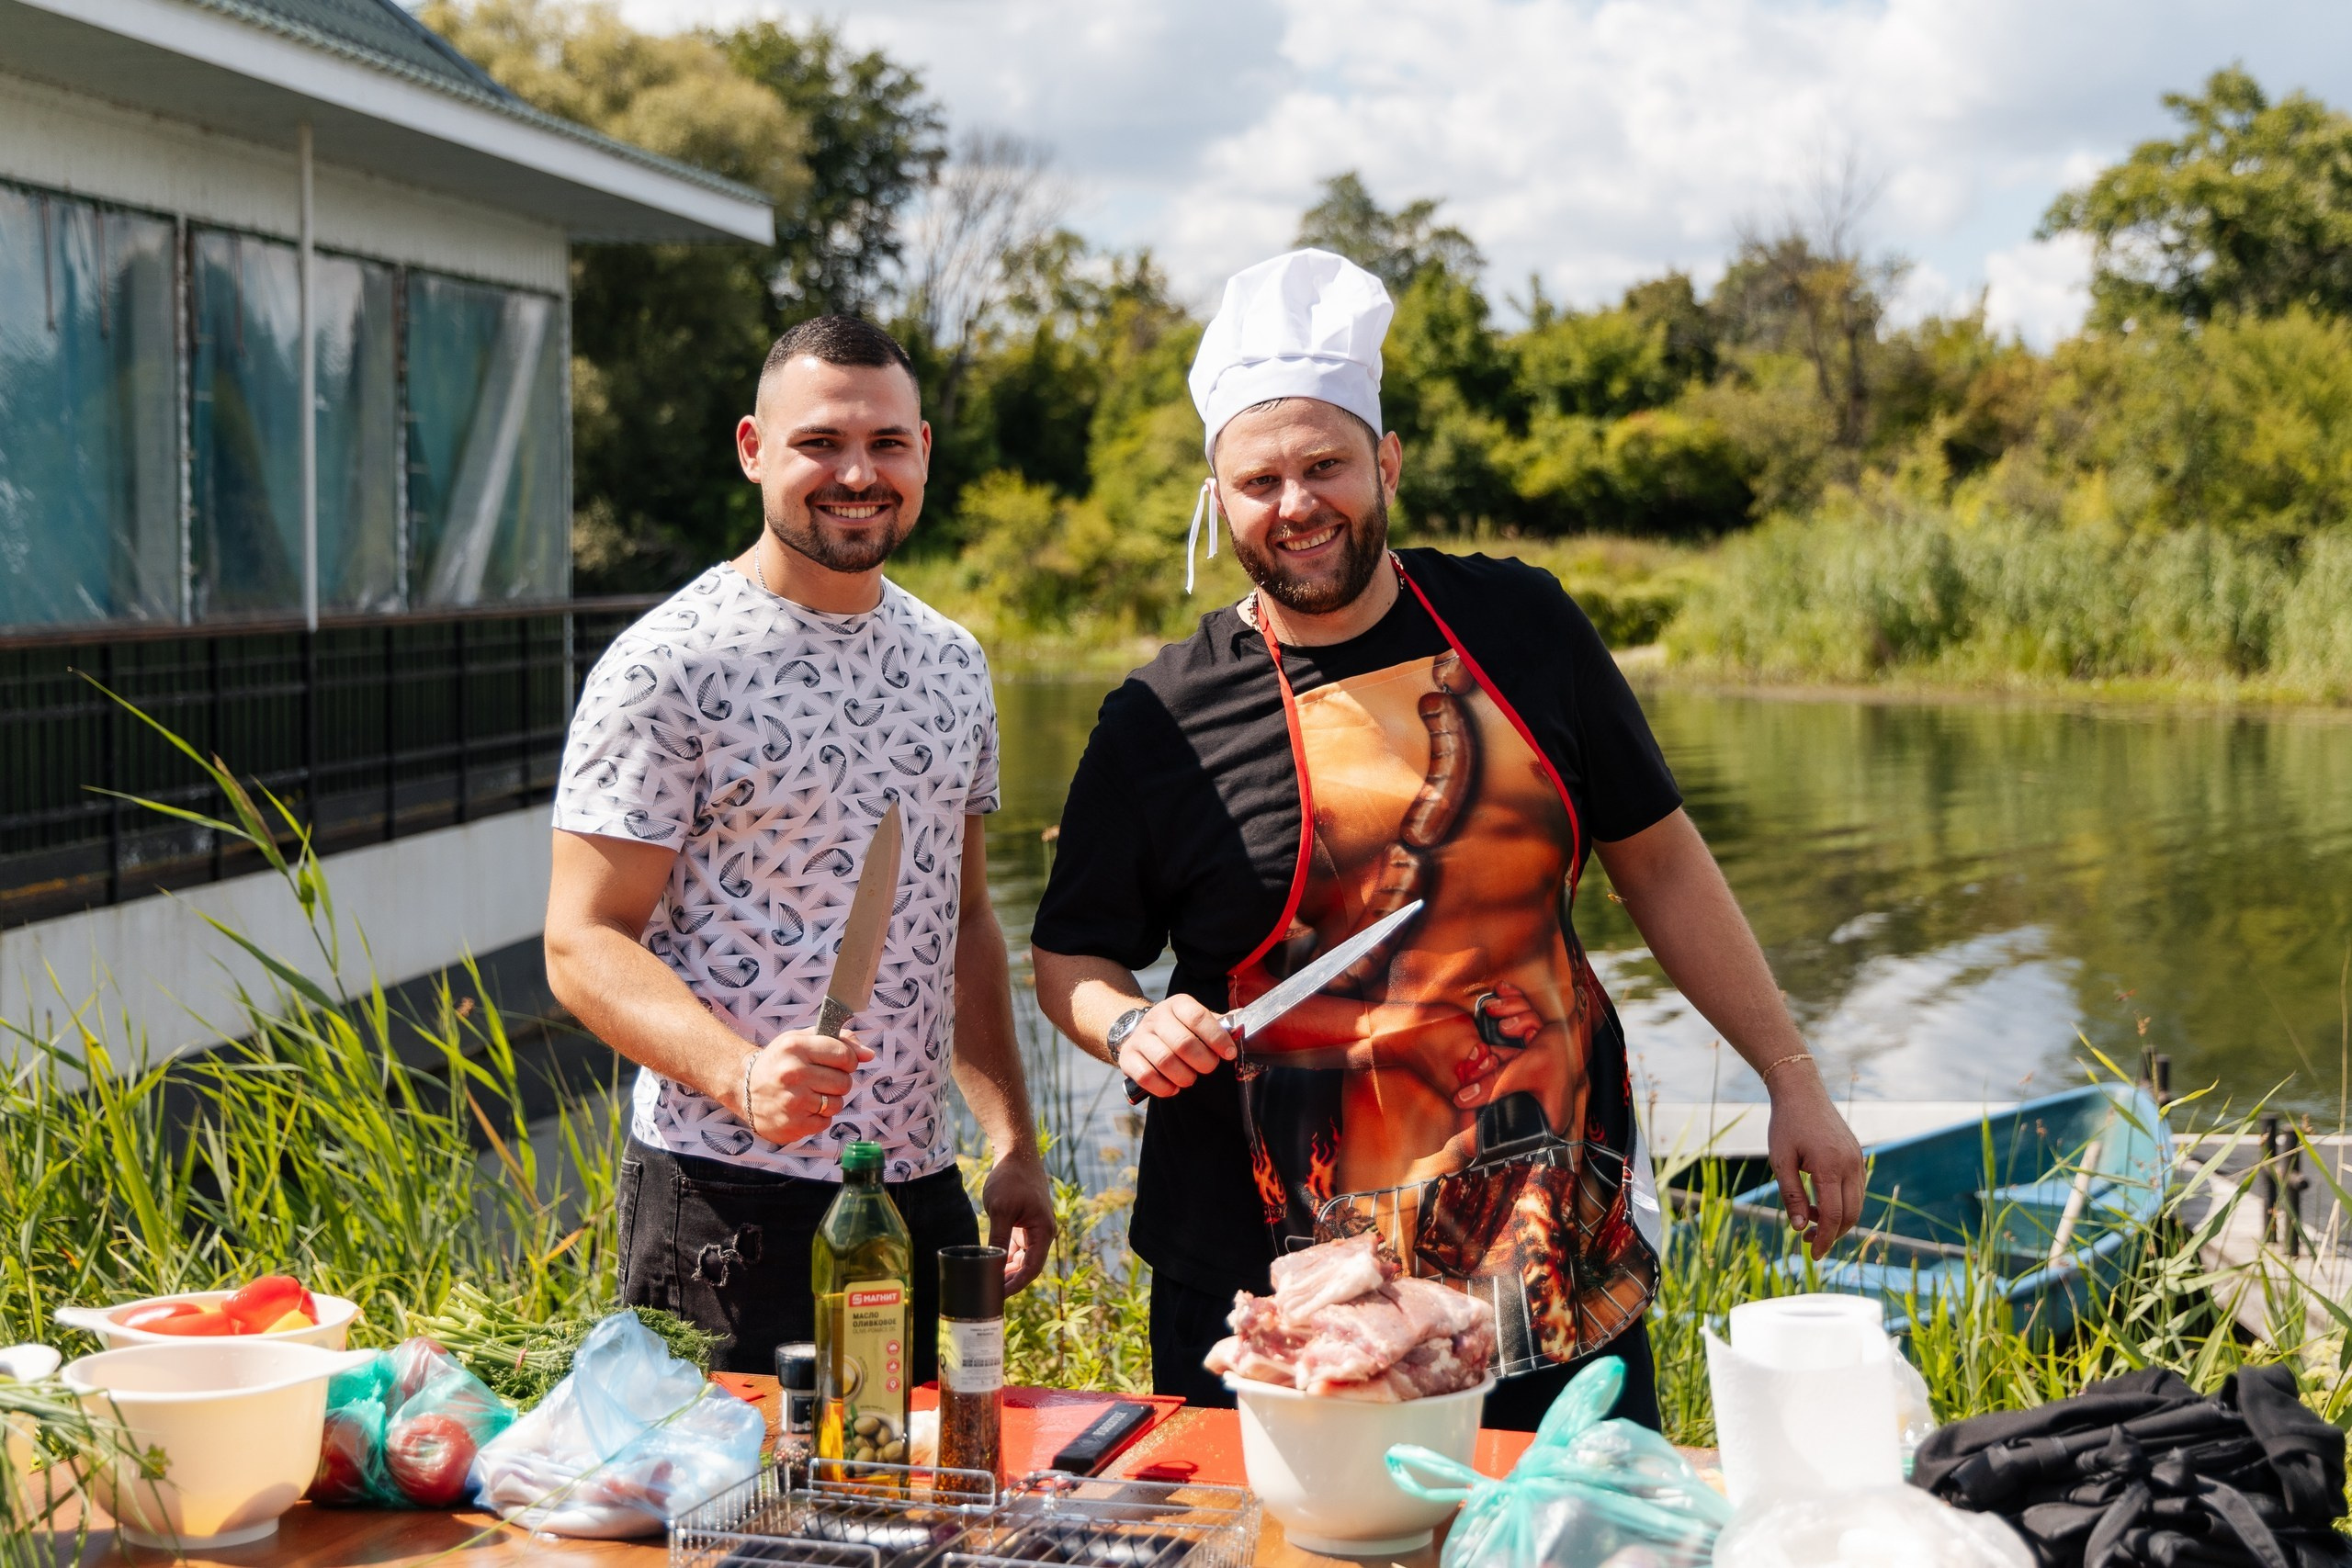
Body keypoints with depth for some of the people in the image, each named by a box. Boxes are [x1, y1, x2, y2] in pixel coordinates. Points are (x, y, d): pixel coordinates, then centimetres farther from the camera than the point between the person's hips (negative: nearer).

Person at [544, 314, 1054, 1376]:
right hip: (731, 1198, -6)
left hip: (920, 1190, 7)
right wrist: (742, 1074, -29)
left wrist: (1014, 1143, 11)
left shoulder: (953, 663, 11)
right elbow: (584, 943, -13)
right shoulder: (666, 668, -10)